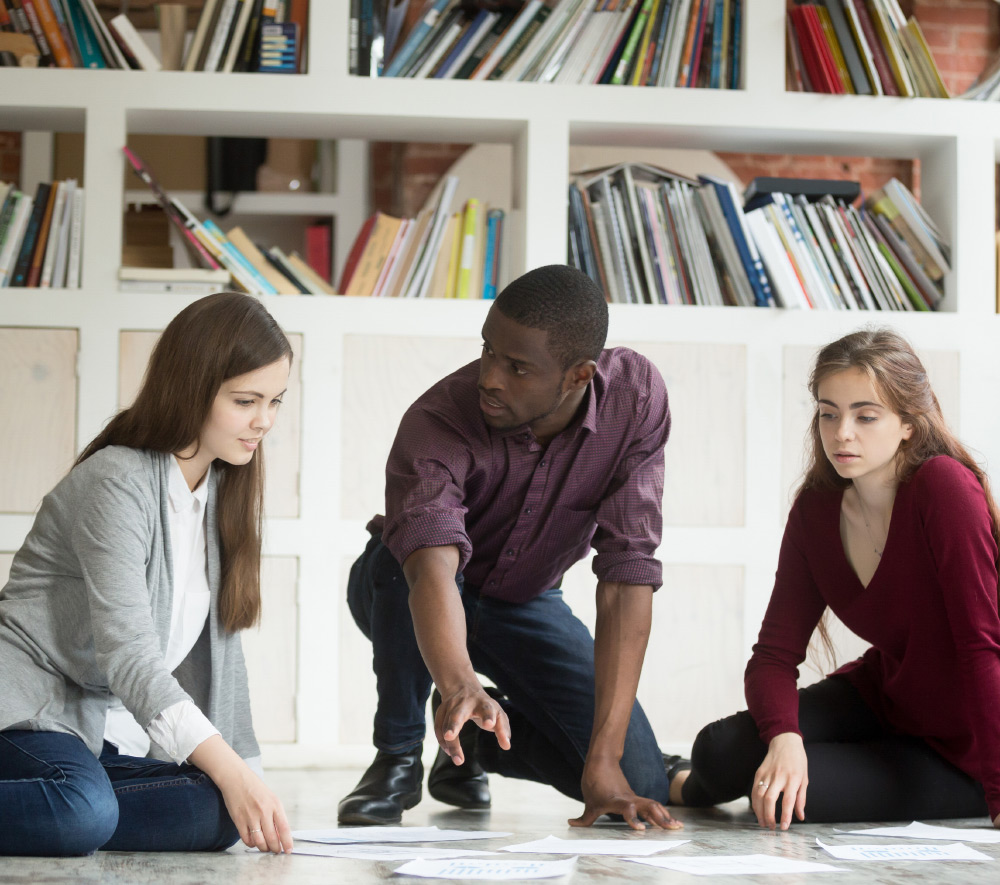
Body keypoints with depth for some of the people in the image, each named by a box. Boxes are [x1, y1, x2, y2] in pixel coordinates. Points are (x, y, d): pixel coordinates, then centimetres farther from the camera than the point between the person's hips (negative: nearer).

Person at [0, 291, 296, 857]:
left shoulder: (221, 488, 11)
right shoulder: (118, 482, -16)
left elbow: (216, 643, 11)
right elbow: (127, 655, -24)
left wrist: (248, 772, 2)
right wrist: (231, 772, -30)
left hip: (107, 727, 8)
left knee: (217, 814, -20)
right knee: (83, 811, -37)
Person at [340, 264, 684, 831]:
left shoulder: (636, 397, -27)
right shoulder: (437, 422, -35)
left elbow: (627, 575, -30)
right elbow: (432, 568, -51)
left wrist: (605, 761, -35)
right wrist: (461, 685, -73)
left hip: (525, 602, 2)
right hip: (404, 594, -2)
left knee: (641, 782, -16)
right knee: (401, 555, -39)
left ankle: (481, 735, 13)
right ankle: (398, 756, -14)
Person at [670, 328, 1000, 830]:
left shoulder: (945, 487, -26)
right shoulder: (816, 508, -7)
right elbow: (775, 652, -9)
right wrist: (783, 737, -30)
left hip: (959, 749, -5)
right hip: (883, 696, 5)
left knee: (791, 803, -22)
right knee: (721, 750, -14)